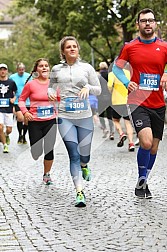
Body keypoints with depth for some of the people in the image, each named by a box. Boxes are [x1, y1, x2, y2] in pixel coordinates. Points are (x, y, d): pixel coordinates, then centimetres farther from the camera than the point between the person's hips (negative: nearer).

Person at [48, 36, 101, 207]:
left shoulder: (87, 68, 7)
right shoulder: (56, 69, 8)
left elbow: (98, 90, 9)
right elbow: (51, 87, 21)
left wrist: (88, 87, -11)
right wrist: (50, 93, -2)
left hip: (85, 116, 1)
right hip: (65, 117, -1)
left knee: (84, 154, 8)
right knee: (74, 154, -11)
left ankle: (84, 166, 48)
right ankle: (79, 192, -10)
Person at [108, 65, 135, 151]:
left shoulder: (112, 74, -3)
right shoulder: (129, 73, 7)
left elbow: (110, 85, -17)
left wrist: (112, 93, 2)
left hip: (117, 102, -2)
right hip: (129, 101, 3)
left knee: (116, 120, 18)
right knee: (128, 122, 6)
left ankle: (121, 134, -7)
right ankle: (131, 143, -5)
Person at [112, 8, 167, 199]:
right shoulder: (129, 47, 2)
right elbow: (116, 67, 10)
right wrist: (126, 82, -7)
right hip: (137, 103, -3)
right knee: (146, 142, -21)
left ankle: (143, 183, 29)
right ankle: (141, 181, 0)